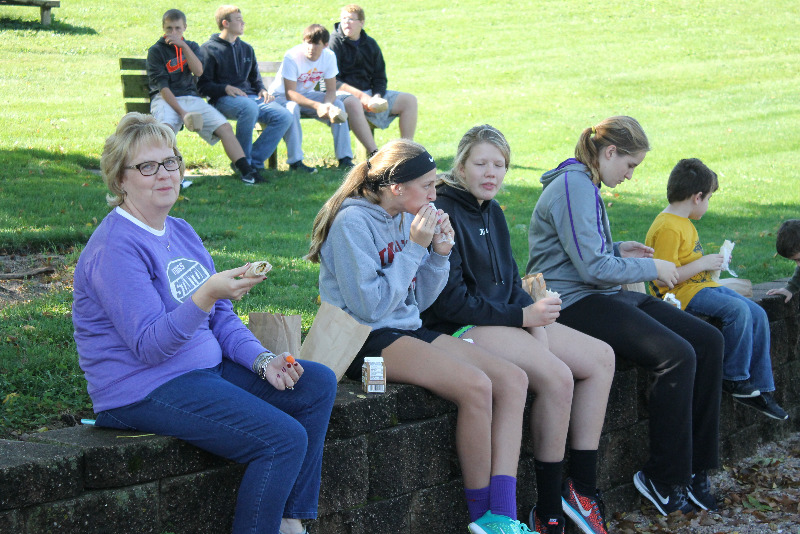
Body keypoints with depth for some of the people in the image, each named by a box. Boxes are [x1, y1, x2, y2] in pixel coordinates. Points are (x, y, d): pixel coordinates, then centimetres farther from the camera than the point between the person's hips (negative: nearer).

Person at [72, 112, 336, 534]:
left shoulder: (179, 231, 13)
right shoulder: (115, 247, -17)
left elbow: (220, 317, 17)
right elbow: (149, 346, -25)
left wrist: (262, 360, 0)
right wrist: (207, 294, -38)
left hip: (204, 370, 10)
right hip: (144, 390, -10)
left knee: (318, 384, 6)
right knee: (285, 439, -21)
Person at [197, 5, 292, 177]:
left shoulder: (246, 49, 27)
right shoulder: (209, 49, 6)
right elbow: (202, 85, -2)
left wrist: (262, 90, 10)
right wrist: (226, 88, -17)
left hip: (250, 96, 6)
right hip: (223, 99, -6)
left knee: (284, 116, -20)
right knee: (250, 107, -41)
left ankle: (255, 161, -18)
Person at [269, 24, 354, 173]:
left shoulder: (329, 57, -11)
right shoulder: (292, 57, -27)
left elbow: (331, 90, -9)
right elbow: (290, 93, -30)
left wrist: (327, 105, -33)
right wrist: (317, 106, -41)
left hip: (307, 94, 5)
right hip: (281, 96, -5)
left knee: (337, 105, -17)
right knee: (292, 108, -38)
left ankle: (345, 158, -13)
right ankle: (295, 161, -35)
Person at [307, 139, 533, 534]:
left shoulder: (404, 219, 11)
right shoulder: (353, 222, -13)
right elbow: (370, 305, -20)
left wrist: (439, 255, -1)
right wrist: (414, 247, -17)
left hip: (406, 331, 9)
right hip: (366, 339, -9)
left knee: (512, 379, -9)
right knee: (475, 386, -27)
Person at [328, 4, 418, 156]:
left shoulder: (371, 45, 12)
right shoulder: (334, 42, -6)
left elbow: (380, 78, 13)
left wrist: (377, 97, -10)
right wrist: (361, 96, -21)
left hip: (369, 93, 7)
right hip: (343, 93, -7)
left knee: (409, 100, -6)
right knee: (353, 104, -42)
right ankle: (374, 154, -46)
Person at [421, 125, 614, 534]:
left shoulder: (492, 212, 14)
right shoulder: (444, 213, -14)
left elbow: (510, 282, 15)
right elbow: (450, 301, -19)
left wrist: (535, 317, -7)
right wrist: (522, 317, -19)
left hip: (505, 318, 10)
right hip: (459, 328, -10)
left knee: (601, 358, -1)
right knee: (557, 376, -27)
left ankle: (582, 487, -2)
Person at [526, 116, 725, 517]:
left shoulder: (585, 185, 19)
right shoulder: (574, 186, -14)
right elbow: (593, 268, -20)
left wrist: (617, 250, 13)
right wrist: (651, 267, -8)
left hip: (602, 297, 11)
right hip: (573, 303, -11)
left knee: (708, 341, -2)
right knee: (677, 355, -25)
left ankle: (695, 469, 0)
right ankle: (664, 480, -12)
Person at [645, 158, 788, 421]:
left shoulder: (682, 222, 14)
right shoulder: (667, 228, -19)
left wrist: (710, 263, 13)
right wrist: (702, 264, -17)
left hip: (701, 285, 10)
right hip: (682, 294, -10)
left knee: (757, 314, -1)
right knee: (737, 310, -28)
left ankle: (760, 388, 3)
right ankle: (733, 379, -12)